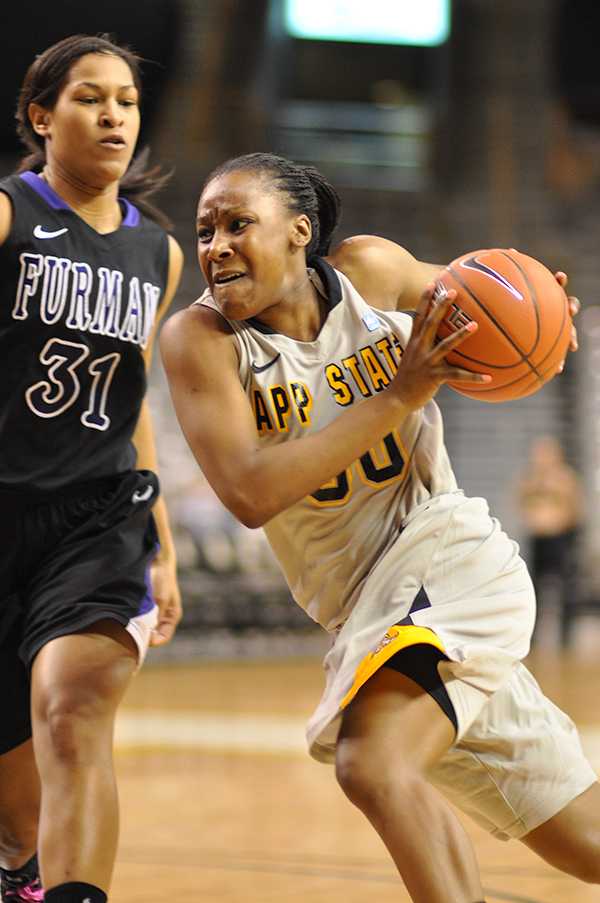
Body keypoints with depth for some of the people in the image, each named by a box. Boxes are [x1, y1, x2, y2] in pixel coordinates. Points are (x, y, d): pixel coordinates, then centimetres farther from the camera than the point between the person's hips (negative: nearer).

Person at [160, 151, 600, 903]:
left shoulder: (371, 271, -5)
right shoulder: (200, 339, -9)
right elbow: (250, 493, -22)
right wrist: (399, 395, -25)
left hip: (447, 551, -3)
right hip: (363, 609, 3)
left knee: (373, 761, -30)